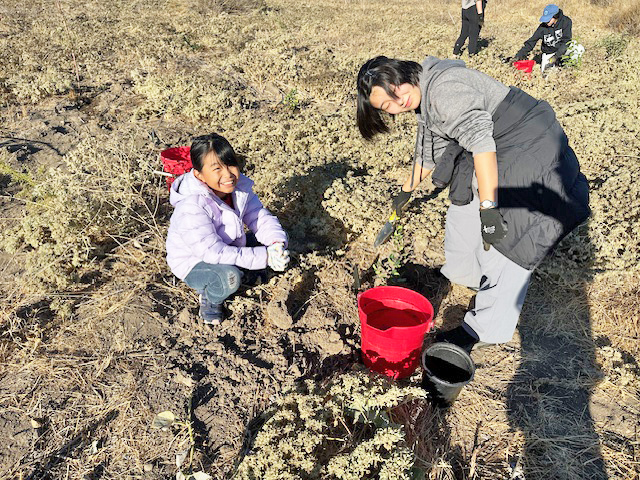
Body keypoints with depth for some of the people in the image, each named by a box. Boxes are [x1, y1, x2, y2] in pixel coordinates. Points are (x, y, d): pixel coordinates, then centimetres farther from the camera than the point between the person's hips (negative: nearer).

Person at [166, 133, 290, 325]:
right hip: (193, 263, -6)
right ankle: (209, 297, -1)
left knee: (274, 251, -9)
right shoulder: (191, 208, -34)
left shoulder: (239, 186, -13)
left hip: (227, 249, 7)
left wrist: (277, 242, -34)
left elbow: (260, 217, -11)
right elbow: (213, 252, -36)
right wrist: (263, 257, -40)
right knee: (229, 276, -36)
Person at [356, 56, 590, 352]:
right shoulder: (423, 99, 8)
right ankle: (465, 273, 47)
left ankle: (485, 329, 3)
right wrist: (407, 189, 35)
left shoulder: (445, 88, -25)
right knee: (462, 214, 22)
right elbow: (428, 151, 23)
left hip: (530, 149, -10)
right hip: (499, 153, 10)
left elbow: (480, 142, -33)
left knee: (503, 241, -10)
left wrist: (488, 207, -35)